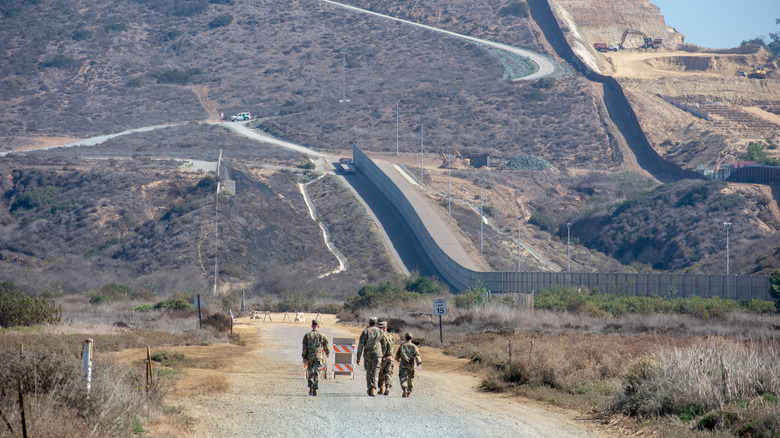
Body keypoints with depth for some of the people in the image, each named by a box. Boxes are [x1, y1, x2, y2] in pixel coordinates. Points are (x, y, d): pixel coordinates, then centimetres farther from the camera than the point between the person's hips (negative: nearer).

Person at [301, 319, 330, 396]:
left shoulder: (307, 335, 1)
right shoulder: (322, 336, 2)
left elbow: (305, 347, -4)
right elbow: (326, 346, 12)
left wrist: (304, 357, -3)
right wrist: (327, 353, 32)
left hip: (309, 357, 1)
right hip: (318, 357, -1)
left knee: (310, 372, 17)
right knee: (316, 373, -4)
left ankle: (311, 389, 21)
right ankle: (315, 389, -16)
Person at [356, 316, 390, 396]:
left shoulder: (365, 332, 0)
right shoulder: (380, 332, 4)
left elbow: (361, 345, -4)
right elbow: (384, 345, 14)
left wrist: (358, 357, -2)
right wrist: (383, 354, 30)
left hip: (367, 354, 1)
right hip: (377, 354, -1)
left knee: (368, 372, 16)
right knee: (375, 372, -6)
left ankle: (369, 389, 26)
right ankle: (373, 388, -27)